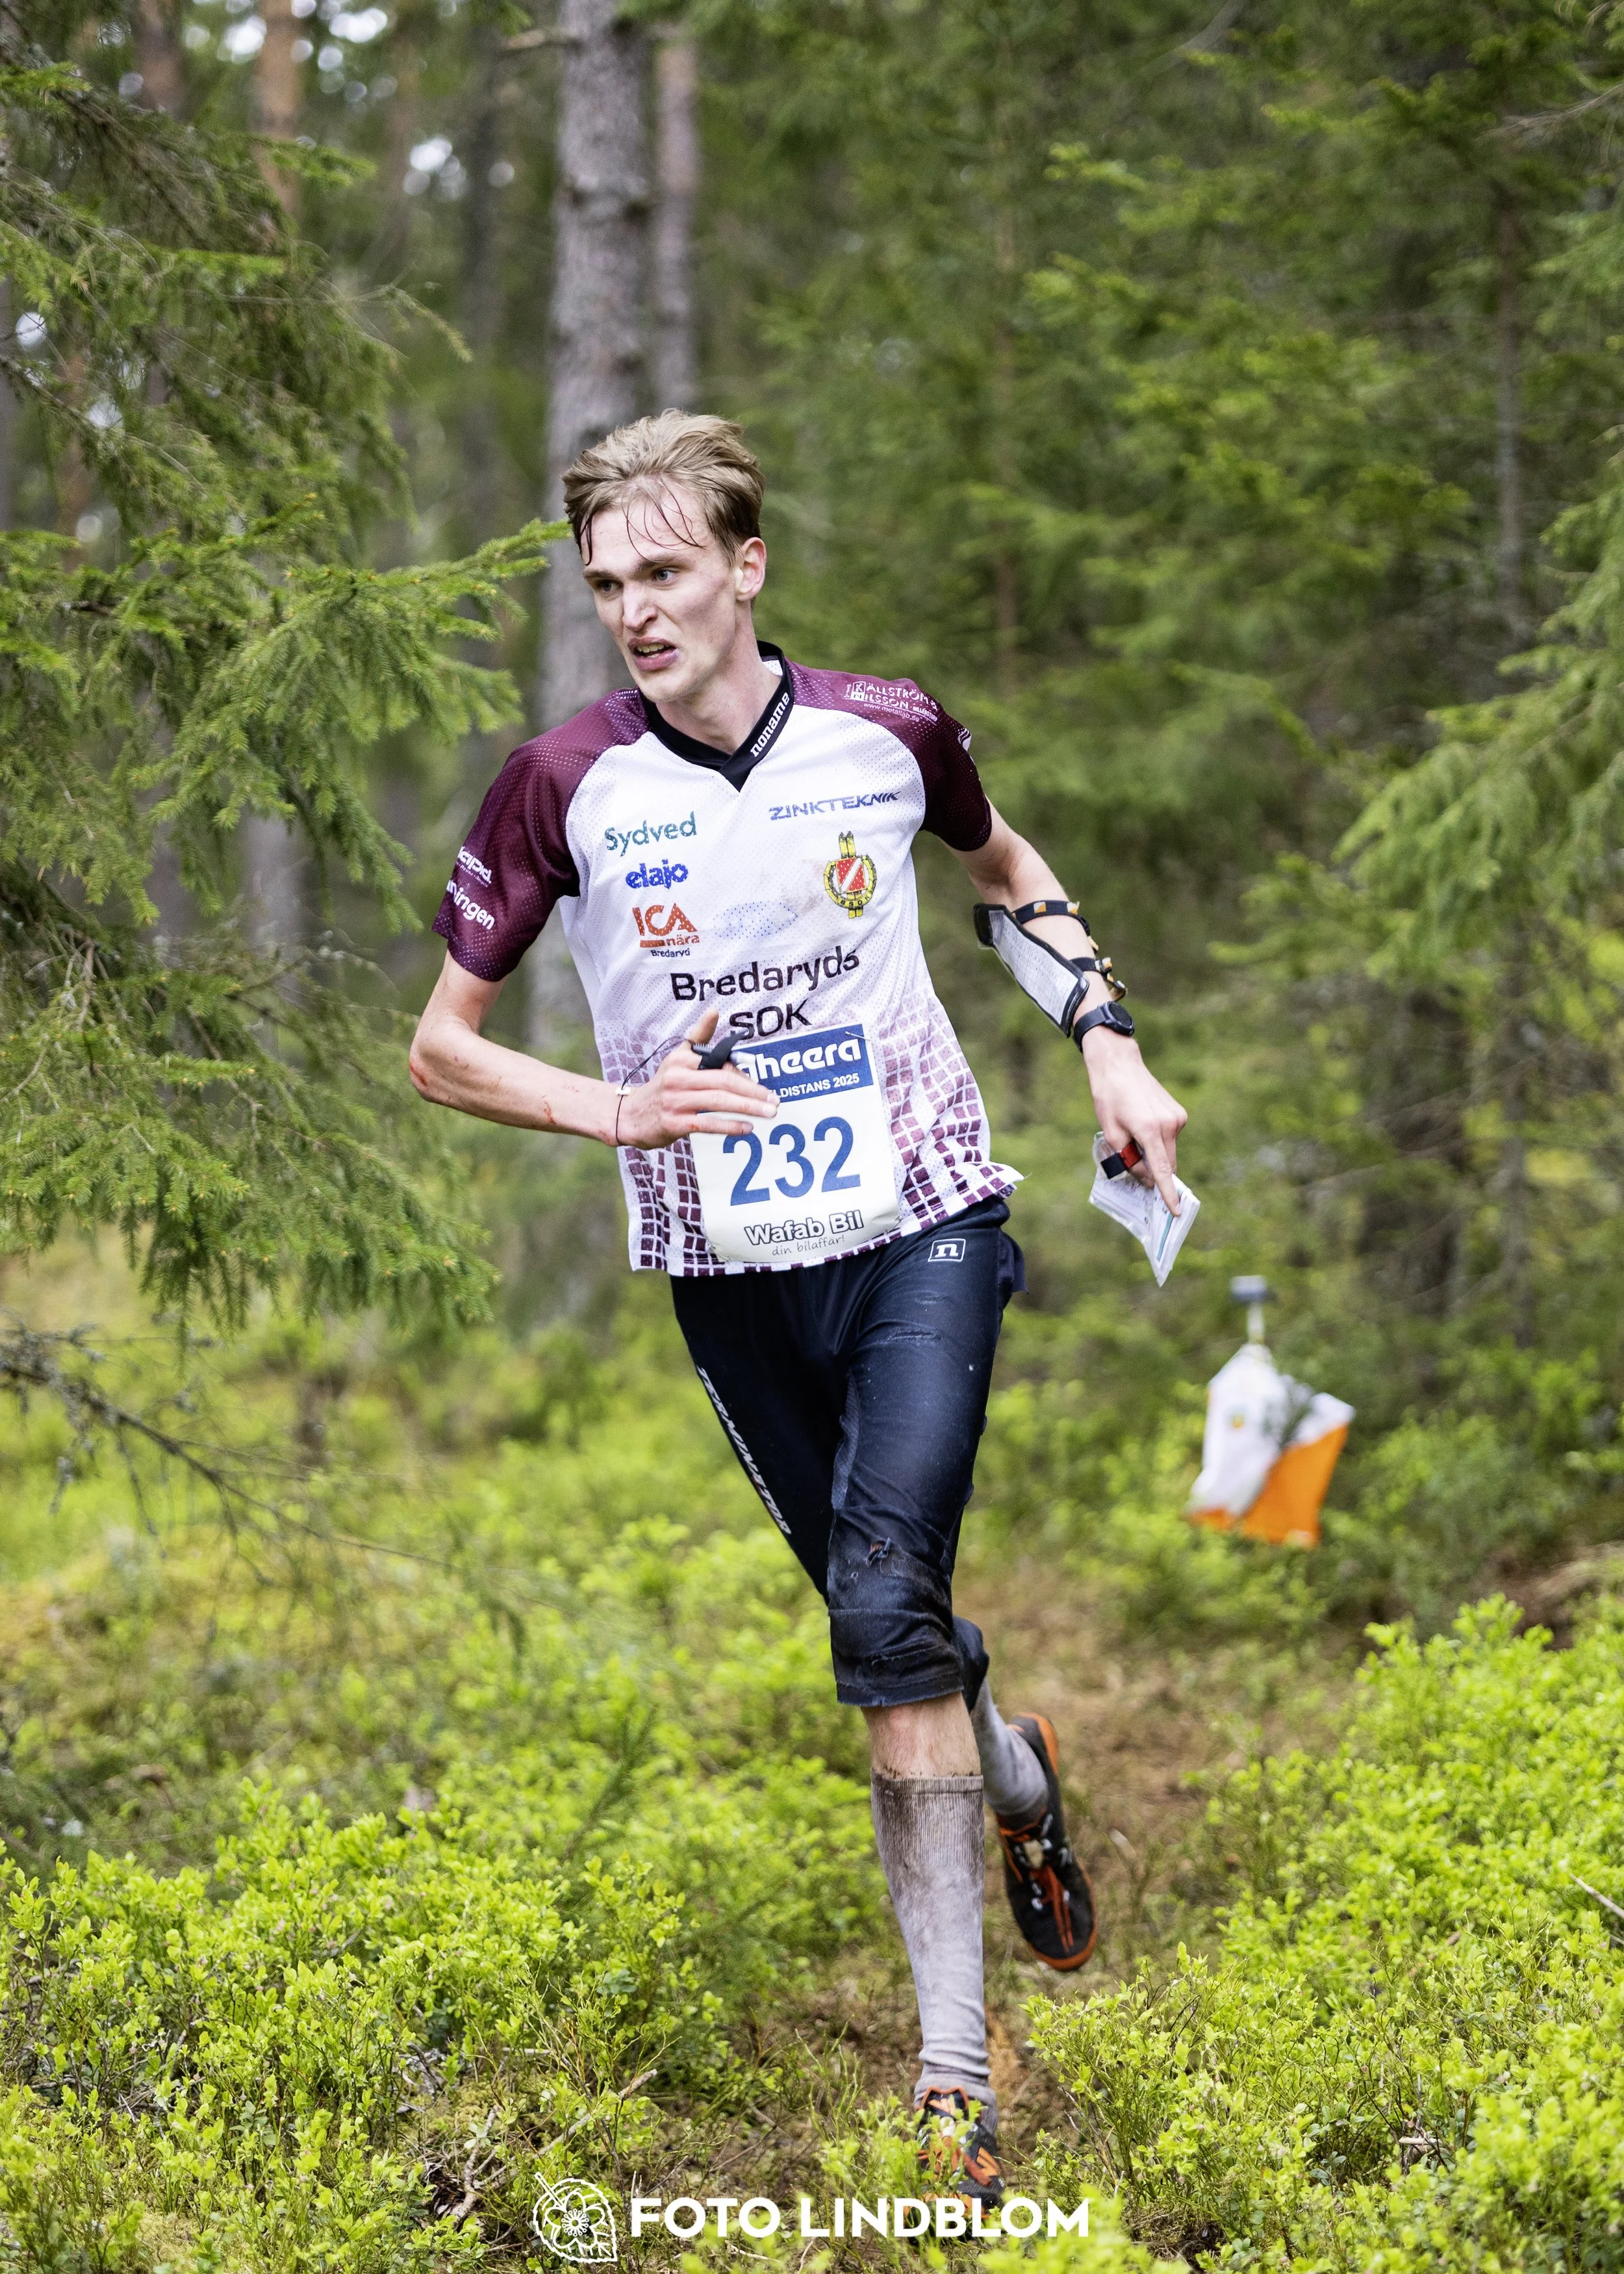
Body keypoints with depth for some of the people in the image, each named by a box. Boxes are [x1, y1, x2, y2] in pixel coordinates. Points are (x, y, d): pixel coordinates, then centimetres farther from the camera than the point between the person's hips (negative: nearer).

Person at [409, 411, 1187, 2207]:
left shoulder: (888, 731, -5)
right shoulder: (565, 784, -9)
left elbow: (1008, 871, 18)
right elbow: (440, 1049, -1)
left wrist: (1107, 1039, 6)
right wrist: (617, 1110, -18)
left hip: (924, 1219, -1)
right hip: (732, 1268, 2)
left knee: (885, 1602, -17)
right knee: (881, 1619, 9)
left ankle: (953, 2056, -12)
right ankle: (1018, 1774, 44)